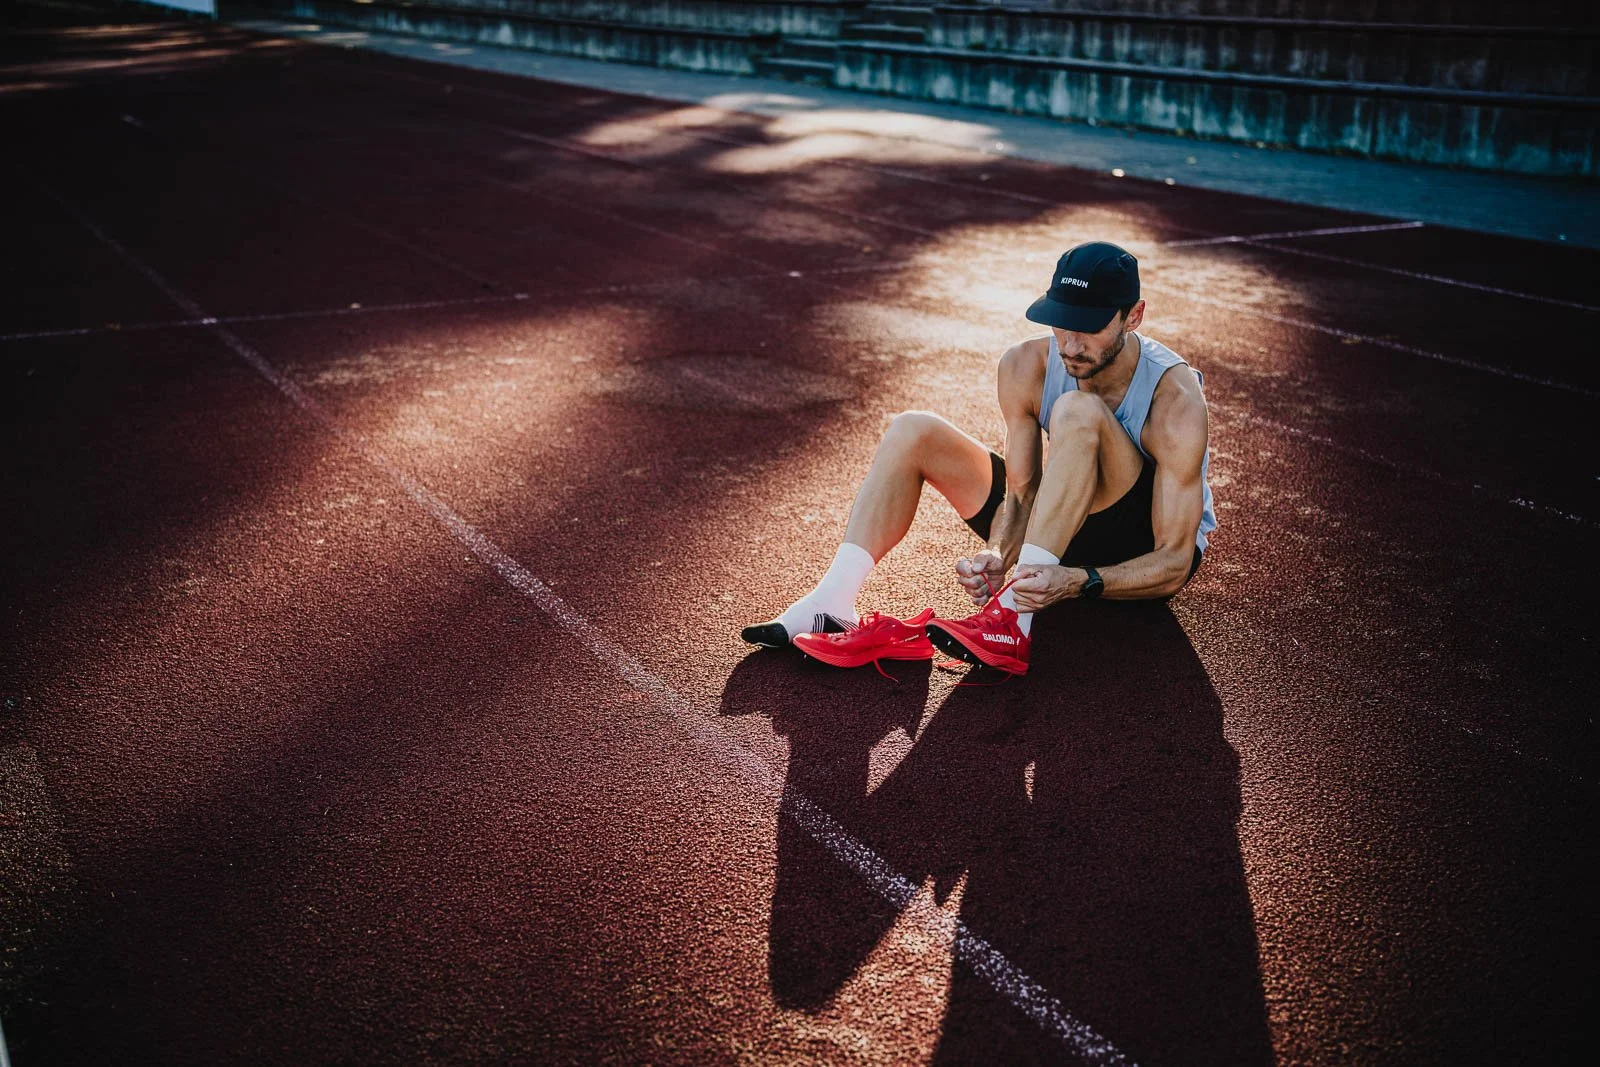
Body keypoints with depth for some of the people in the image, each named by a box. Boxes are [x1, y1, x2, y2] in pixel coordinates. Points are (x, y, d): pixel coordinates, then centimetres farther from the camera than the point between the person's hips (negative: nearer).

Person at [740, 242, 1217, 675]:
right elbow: (1021, 493, -11)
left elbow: (1174, 562, -28)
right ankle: (832, 603, -22)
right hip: (1066, 527, 5)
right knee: (913, 431, -10)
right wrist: (998, 555, -32)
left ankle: (1012, 621, -40)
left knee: (1078, 412, -35)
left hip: (1150, 546, -5)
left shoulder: (1174, 399, -28)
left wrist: (1077, 583, -44)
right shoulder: (1026, 367, -15)